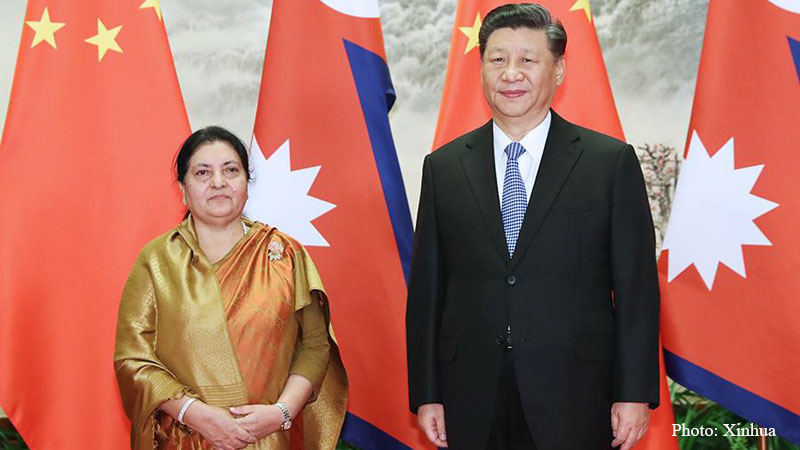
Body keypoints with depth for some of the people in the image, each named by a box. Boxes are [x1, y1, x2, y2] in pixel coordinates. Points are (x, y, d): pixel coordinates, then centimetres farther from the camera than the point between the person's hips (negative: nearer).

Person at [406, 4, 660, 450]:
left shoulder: (612, 161, -1)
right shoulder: (443, 167, 6)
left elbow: (636, 287, -2)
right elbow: (427, 290, 6)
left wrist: (635, 394, -5)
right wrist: (426, 394, 3)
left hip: (573, 399, -2)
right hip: (473, 404, 2)